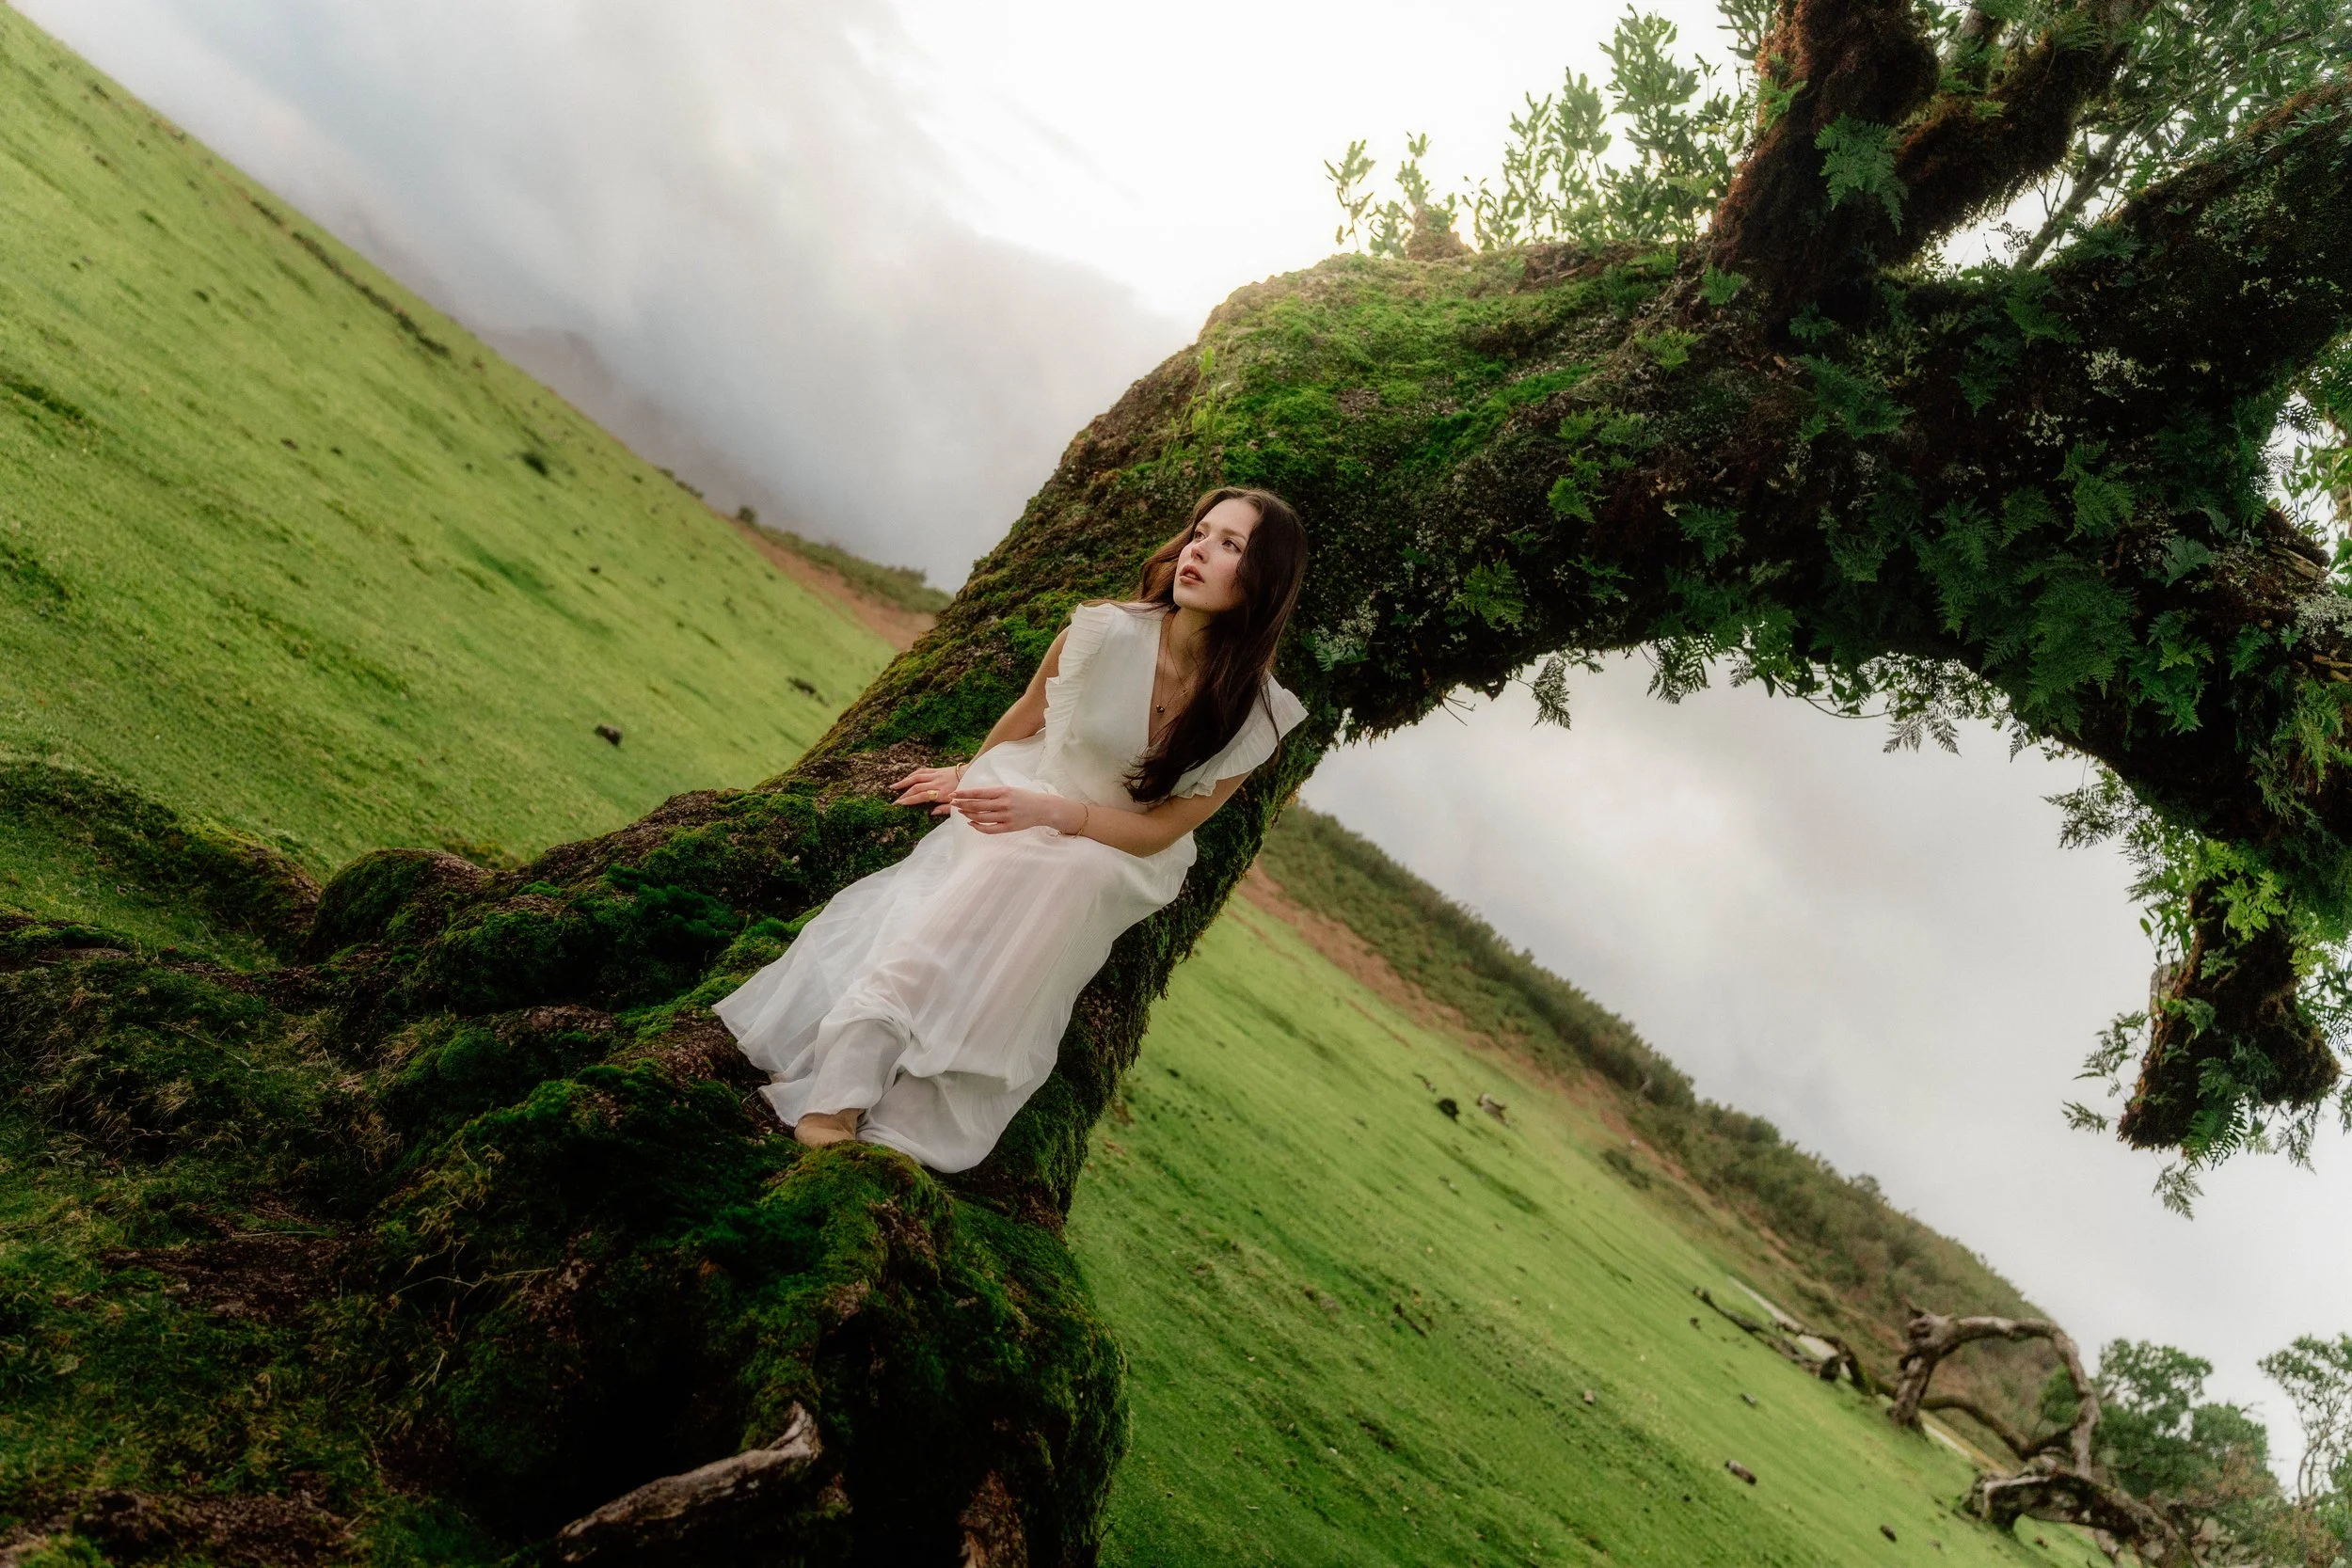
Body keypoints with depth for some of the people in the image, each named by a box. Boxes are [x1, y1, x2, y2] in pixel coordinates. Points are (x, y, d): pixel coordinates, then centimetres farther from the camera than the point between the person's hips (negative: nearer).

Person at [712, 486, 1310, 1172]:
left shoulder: (1255, 712, -13)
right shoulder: (1106, 632, -15)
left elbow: (1159, 829, -10)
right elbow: (1025, 720, 6)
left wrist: (1046, 811, -23)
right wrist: (971, 778, 20)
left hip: (1120, 863, 0)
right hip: (1024, 810, 0)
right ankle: (840, 1094, -37)